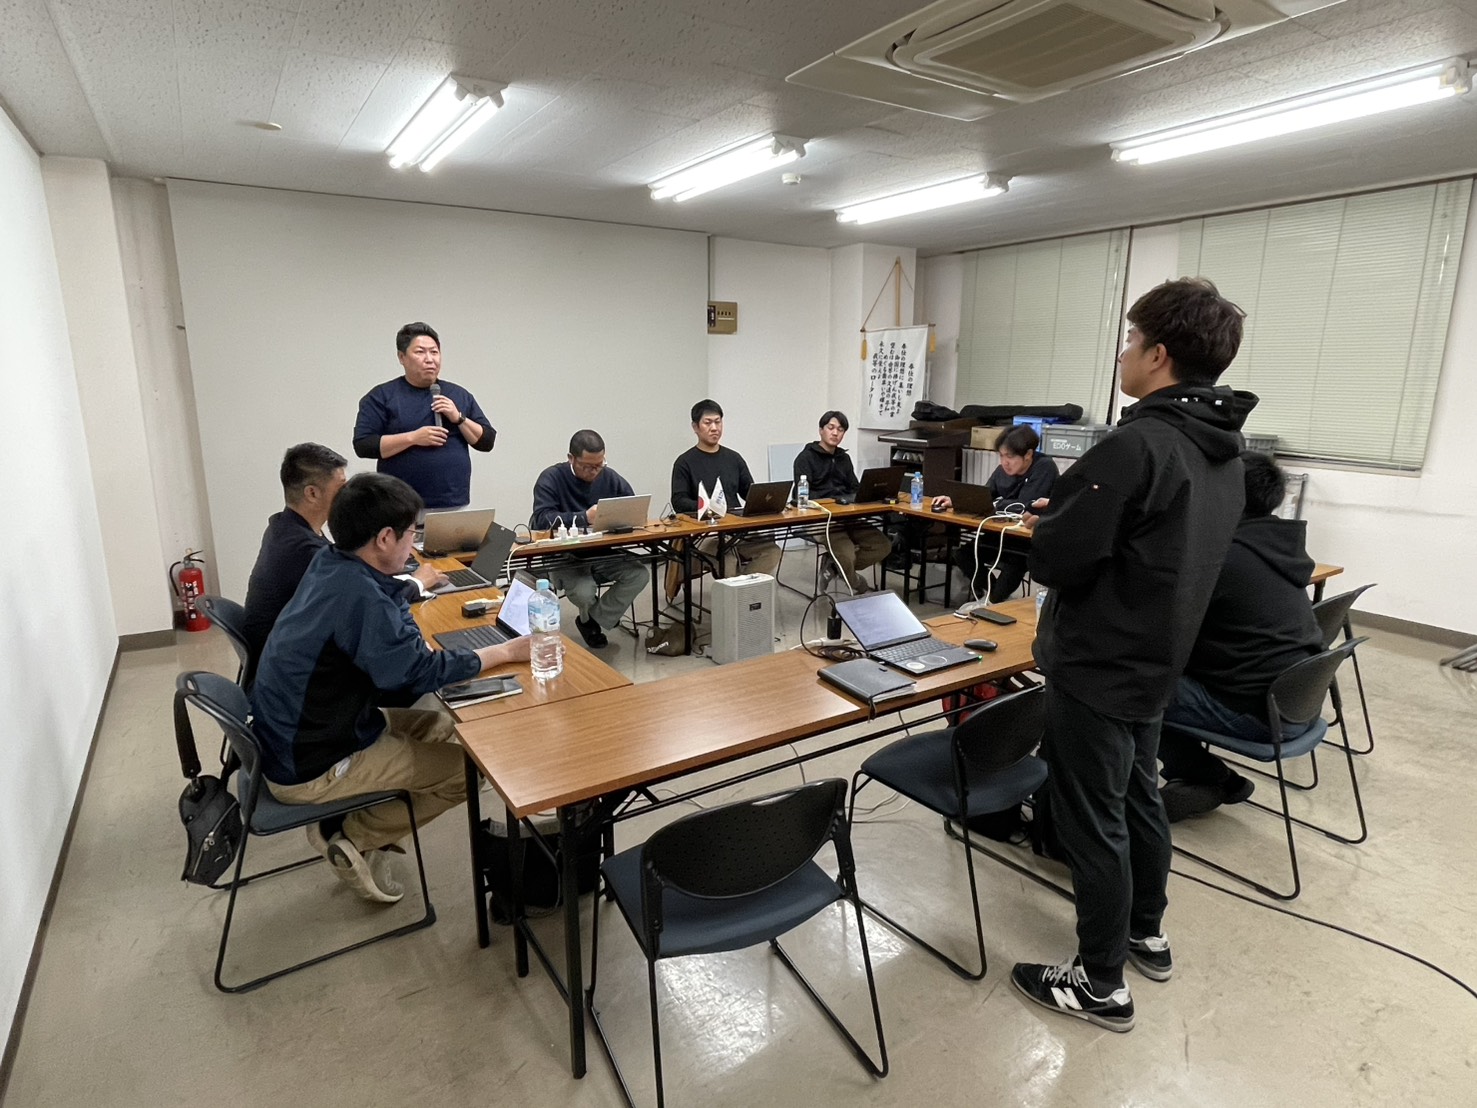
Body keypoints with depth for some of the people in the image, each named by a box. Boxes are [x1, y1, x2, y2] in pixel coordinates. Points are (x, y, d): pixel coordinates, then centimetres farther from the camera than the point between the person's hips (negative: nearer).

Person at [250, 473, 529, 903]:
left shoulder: (329, 563, -1)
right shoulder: (360, 596, -30)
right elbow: (420, 671, -24)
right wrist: (506, 651, -17)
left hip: (293, 735, 9)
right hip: (309, 769, -9)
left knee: (441, 725, 16)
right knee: (469, 768, -6)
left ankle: (352, 826, 13)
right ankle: (353, 839, 5)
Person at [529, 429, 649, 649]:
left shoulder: (611, 478, 4)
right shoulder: (551, 478, -7)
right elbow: (542, 518, -20)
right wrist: (584, 518, -28)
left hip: (606, 553, 4)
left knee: (639, 574, -22)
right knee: (583, 592, -32)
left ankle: (593, 620, -1)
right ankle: (590, 617, 11)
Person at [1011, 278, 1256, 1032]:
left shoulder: (1135, 444, -25)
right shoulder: (1223, 449, 6)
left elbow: (1058, 560, -26)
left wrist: (1047, 526, -4)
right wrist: (1071, 518, 8)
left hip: (1096, 667, -9)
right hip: (1154, 659, 9)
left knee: (1091, 822, 5)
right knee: (1138, 799, 23)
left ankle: (1100, 984, 21)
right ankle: (1146, 937, 42)